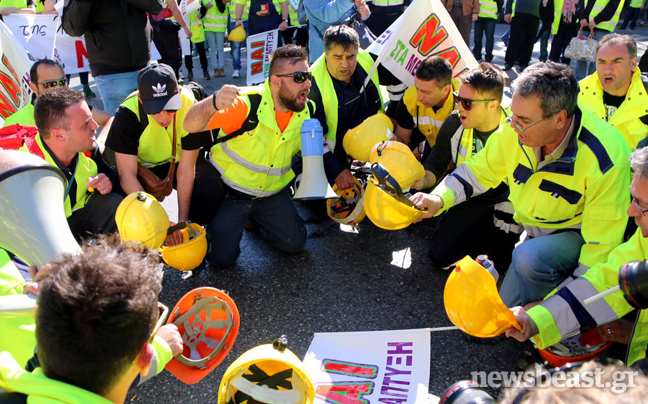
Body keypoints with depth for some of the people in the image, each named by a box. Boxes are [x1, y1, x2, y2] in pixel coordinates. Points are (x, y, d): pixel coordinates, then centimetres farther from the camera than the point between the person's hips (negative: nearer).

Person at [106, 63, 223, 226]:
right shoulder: (127, 114, -31)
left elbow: (186, 171, -23)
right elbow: (127, 175, -31)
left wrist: (182, 221, -24)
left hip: (179, 160, 1)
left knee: (212, 191, -26)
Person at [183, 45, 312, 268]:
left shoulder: (305, 112, -7)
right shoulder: (246, 104, -27)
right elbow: (191, 126, -34)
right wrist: (213, 104, -56)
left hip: (272, 193, 5)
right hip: (230, 190, -4)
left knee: (295, 243, 0)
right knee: (222, 256, -12)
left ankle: (256, 217, 27)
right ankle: (214, 222, 22)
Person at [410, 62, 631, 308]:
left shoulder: (606, 159, -29)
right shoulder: (516, 131, -16)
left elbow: (602, 247, -24)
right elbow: (478, 171, 0)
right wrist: (439, 198, -18)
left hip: (579, 237, -5)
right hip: (533, 230, 5)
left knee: (529, 257, -36)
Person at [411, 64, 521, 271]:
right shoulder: (455, 124, -9)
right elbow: (436, 165, -3)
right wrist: (422, 181, -25)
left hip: (505, 200, -3)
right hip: (469, 201, 3)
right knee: (440, 257, -8)